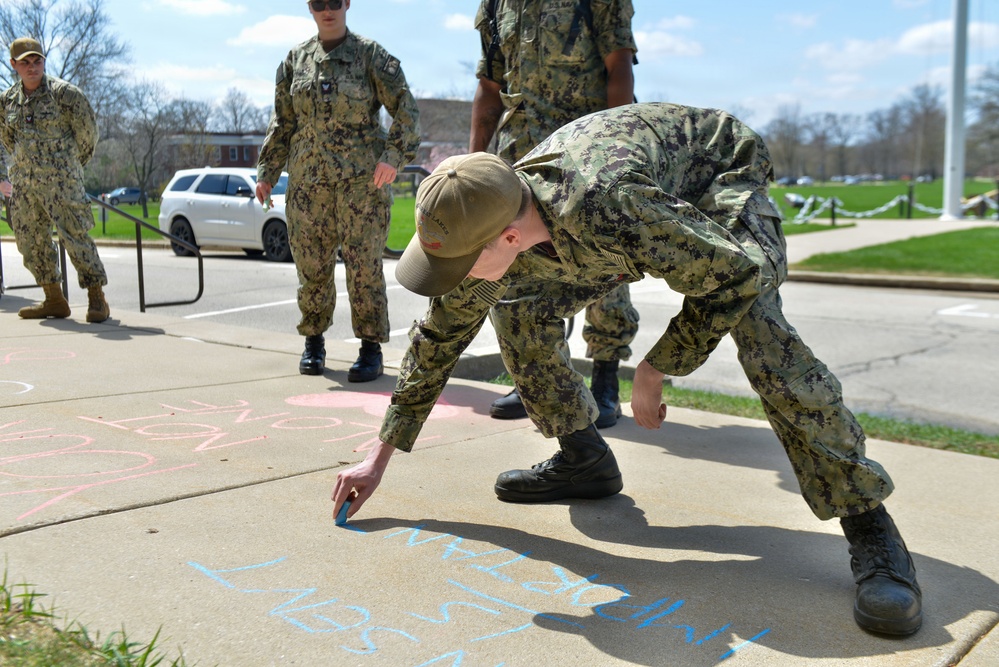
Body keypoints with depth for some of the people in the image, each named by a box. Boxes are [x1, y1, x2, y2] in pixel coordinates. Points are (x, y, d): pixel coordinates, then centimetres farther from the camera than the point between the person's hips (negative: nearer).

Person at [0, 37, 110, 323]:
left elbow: (88, 130, 2)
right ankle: (54, 300, 18)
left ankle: (97, 299, -2)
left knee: (75, 235, -10)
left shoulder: (64, 92, -6)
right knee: (30, 240, 7)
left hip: (60, 179, -6)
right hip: (23, 182, 6)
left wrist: (73, 165, 12)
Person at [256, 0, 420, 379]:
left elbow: (406, 111, -2)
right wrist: (267, 172, 11)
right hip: (308, 178, 3)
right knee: (311, 264, 5)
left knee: (364, 264, -5)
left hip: (362, 177, -3)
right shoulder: (295, 60, 13)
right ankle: (313, 342, 20)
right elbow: (282, 122, 16)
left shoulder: (370, 55, 3)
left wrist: (393, 156, -15)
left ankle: (371, 349, 5)